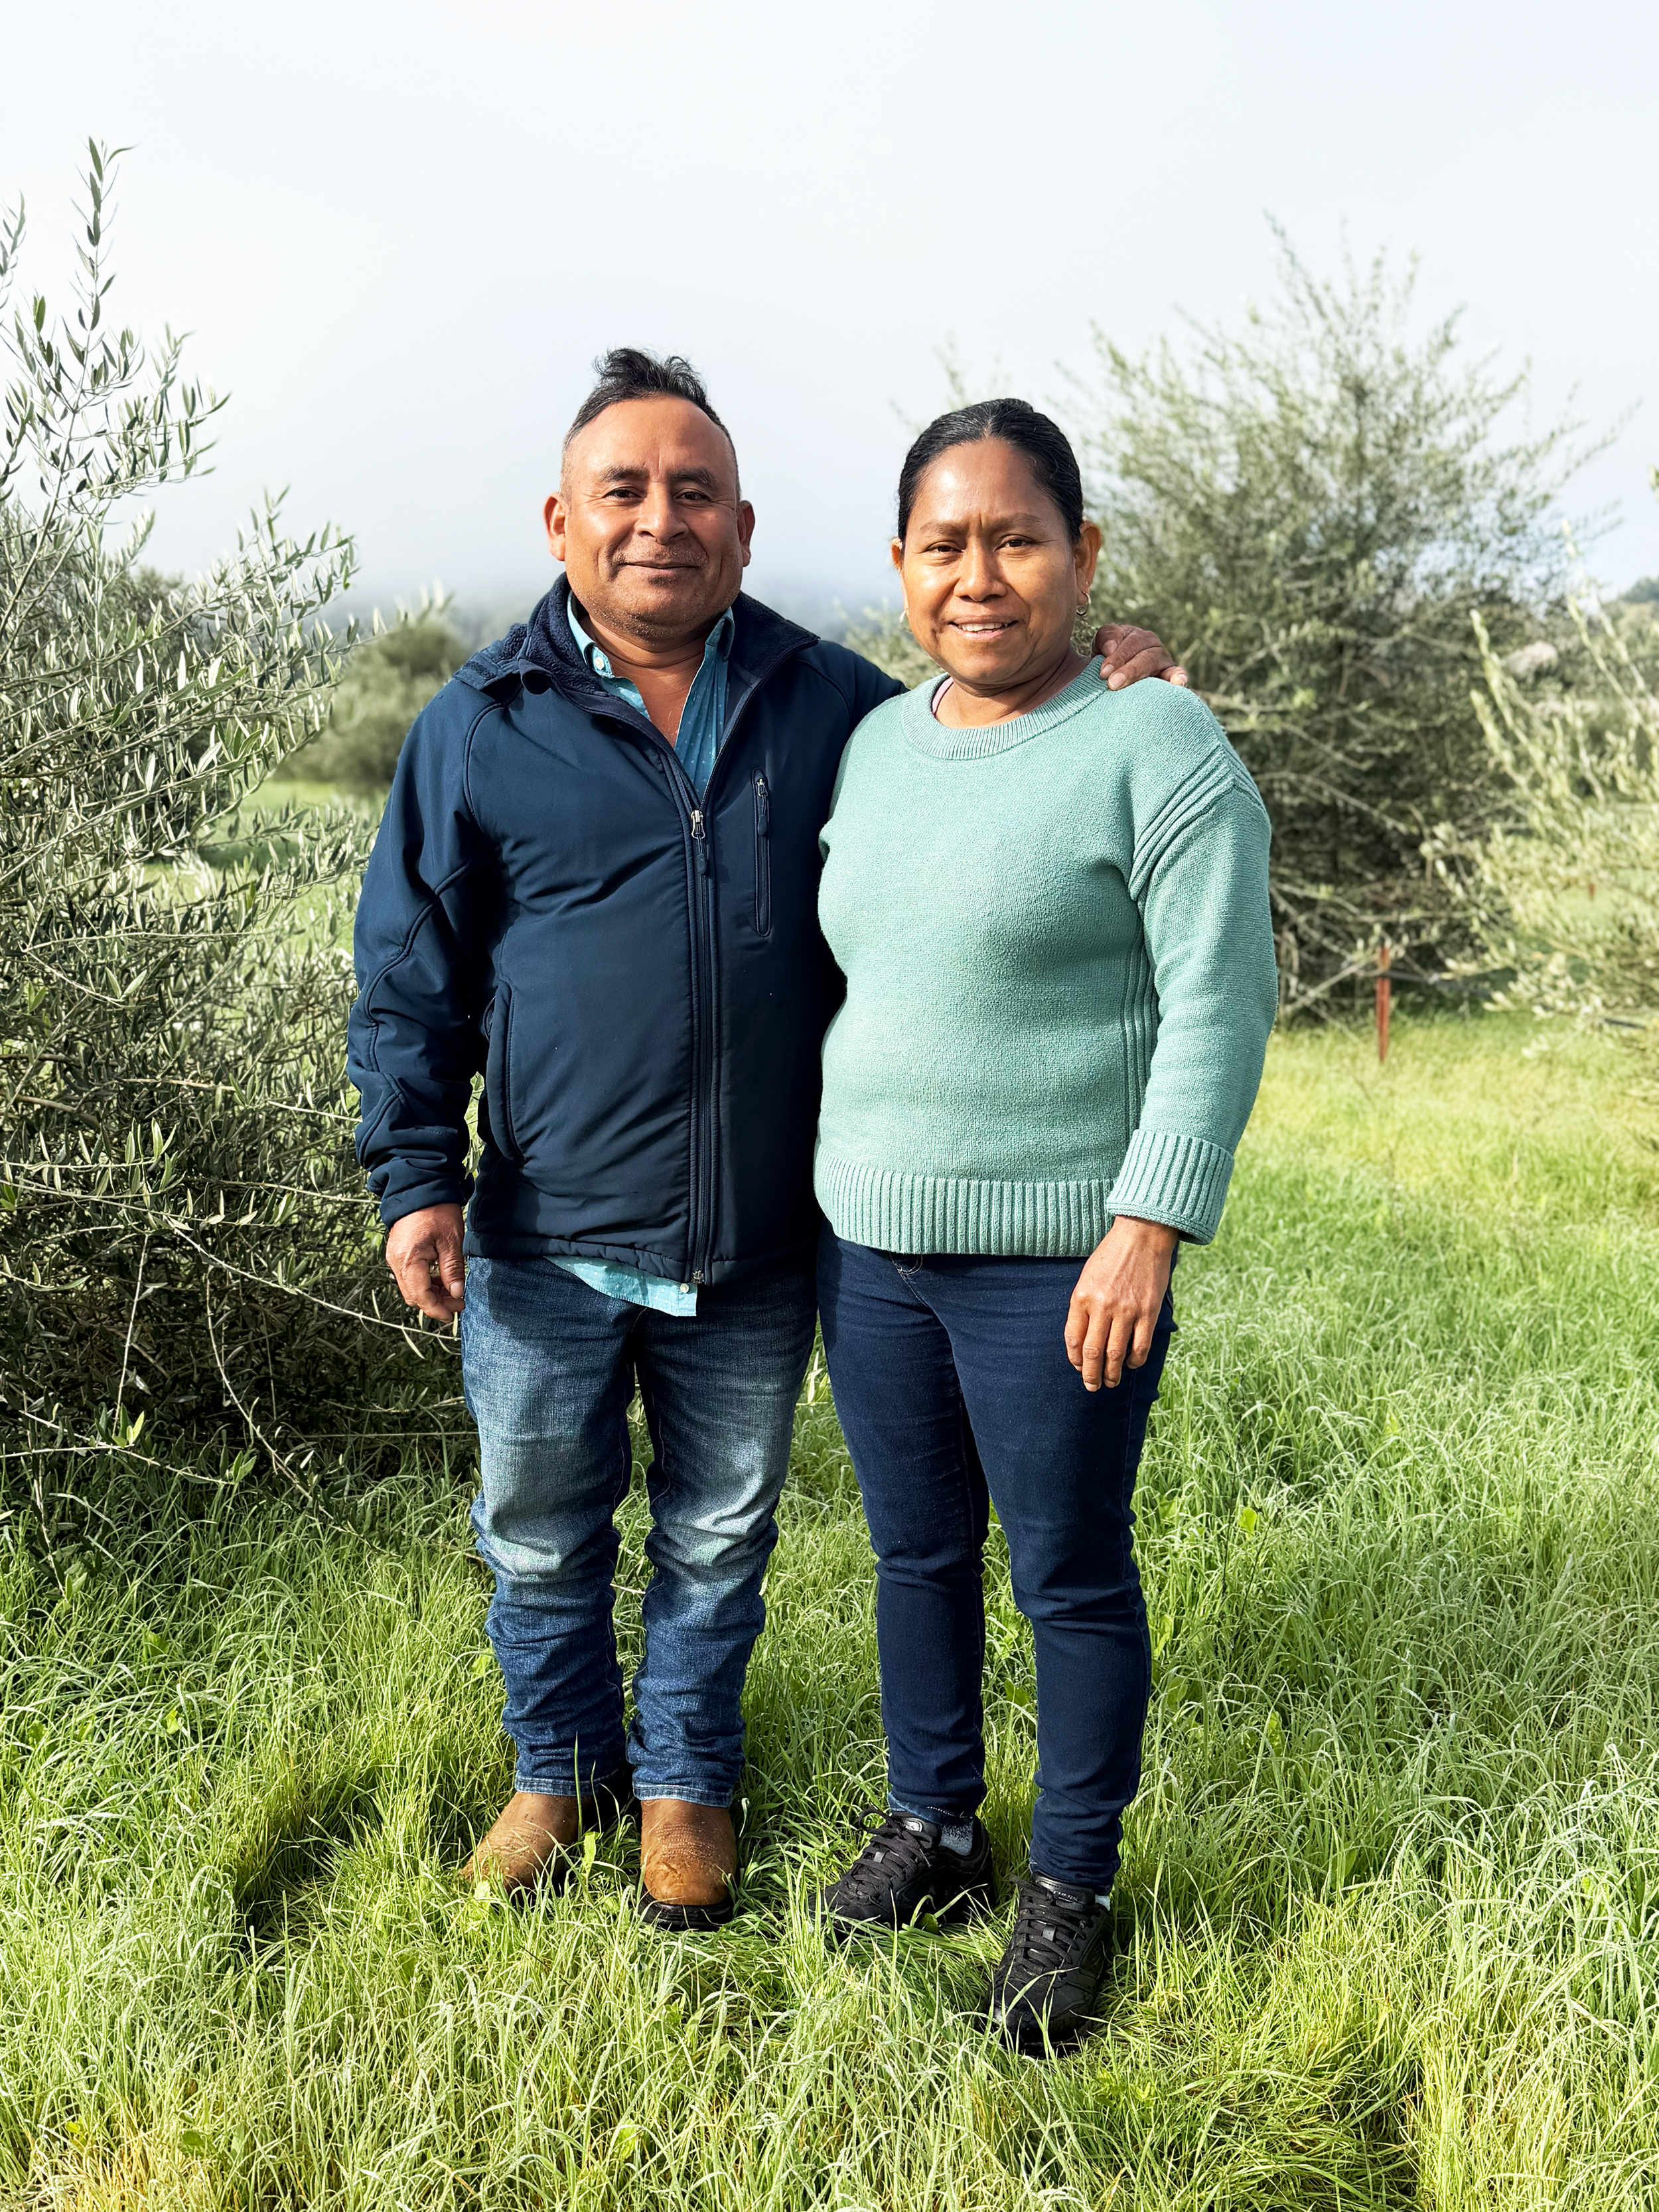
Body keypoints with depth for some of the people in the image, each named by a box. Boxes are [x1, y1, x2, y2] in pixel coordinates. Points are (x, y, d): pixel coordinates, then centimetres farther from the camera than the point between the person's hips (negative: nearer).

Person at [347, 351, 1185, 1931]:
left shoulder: (831, 703, 3)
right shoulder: (482, 725, -2)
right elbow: (408, 973, 2)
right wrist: (415, 1177, -6)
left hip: (759, 1248, 1)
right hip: (545, 1240, -1)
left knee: (719, 1536, 17)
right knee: (540, 1534, 16)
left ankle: (684, 1778, 39)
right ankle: (560, 1767, 40)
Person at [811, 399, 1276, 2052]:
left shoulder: (1157, 748, -12)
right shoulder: (873, 745, 8)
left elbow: (1218, 1003, -15)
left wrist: (1149, 1227, -21)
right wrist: (827, 1184, 16)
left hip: (1054, 1264, -6)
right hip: (872, 1247, 6)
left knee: (1071, 1578, 7)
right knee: (916, 1552, 17)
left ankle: (1070, 1891, 25)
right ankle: (932, 1830, 36)